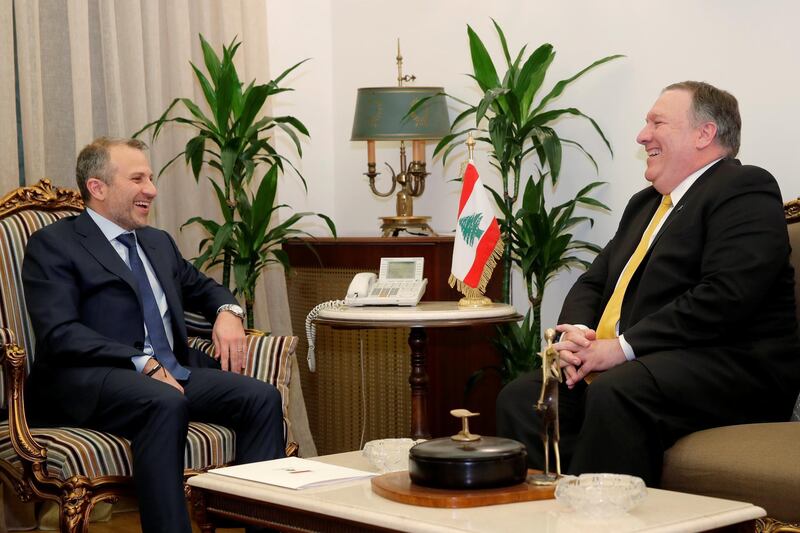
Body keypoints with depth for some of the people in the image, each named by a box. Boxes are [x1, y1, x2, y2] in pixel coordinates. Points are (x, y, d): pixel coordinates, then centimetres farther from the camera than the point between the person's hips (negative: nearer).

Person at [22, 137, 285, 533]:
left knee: (262, 398, -17)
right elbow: (59, 333, -12)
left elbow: (201, 288, 38)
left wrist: (227, 312, 11)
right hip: (89, 381, -7)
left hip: (171, 372, 7)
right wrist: (145, 364, -21)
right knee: (167, 404, -37)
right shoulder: (53, 245, 1)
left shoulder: (158, 243, 24)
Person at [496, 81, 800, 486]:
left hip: (731, 370, -8)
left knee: (616, 394, -36)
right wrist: (574, 332, -2)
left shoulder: (745, 190, -5)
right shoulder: (645, 204, 25)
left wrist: (623, 347, -19)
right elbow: (593, 283, 23)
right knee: (520, 398, -11)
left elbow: (725, 297, -18)